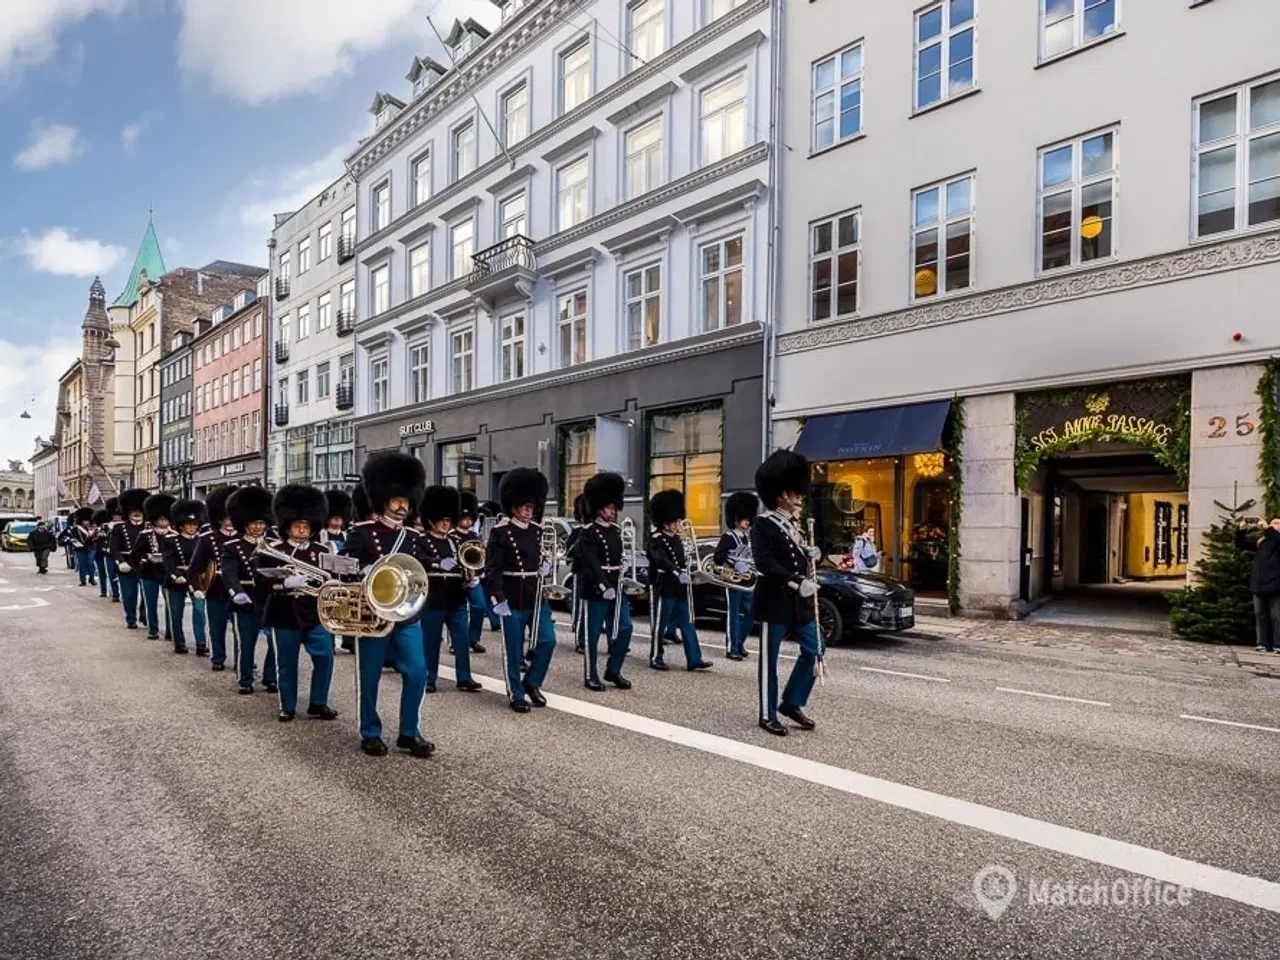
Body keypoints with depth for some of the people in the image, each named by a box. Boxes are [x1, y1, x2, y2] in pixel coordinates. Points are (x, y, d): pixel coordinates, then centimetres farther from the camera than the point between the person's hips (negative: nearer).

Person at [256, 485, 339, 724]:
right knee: (287, 663, 9)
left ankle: (318, 704, 15)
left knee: (325, 658, -1)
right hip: (285, 617, -1)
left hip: (316, 615, 1)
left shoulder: (322, 551, 4)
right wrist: (285, 583, -24)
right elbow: (259, 581, -9)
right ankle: (287, 707, 24)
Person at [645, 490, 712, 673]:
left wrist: (689, 576, 12)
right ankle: (656, 658, 15)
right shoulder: (656, 539, -12)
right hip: (664, 589, -8)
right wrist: (678, 573, -39)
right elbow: (661, 559, -29)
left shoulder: (678, 538, 14)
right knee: (660, 624, 3)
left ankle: (694, 660, 7)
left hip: (680, 589, 8)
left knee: (687, 624, 6)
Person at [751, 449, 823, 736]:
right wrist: (798, 582, -26)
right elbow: (764, 563, -21)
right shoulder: (763, 524, -11)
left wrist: (809, 554, 0)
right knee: (769, 659, 2)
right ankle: (768, 716, 13)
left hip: (798, 601, 8)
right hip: (775, 601, -8)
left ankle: (792, 703, 23)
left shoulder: (795, 522, 14)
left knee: (813, 650, 8)